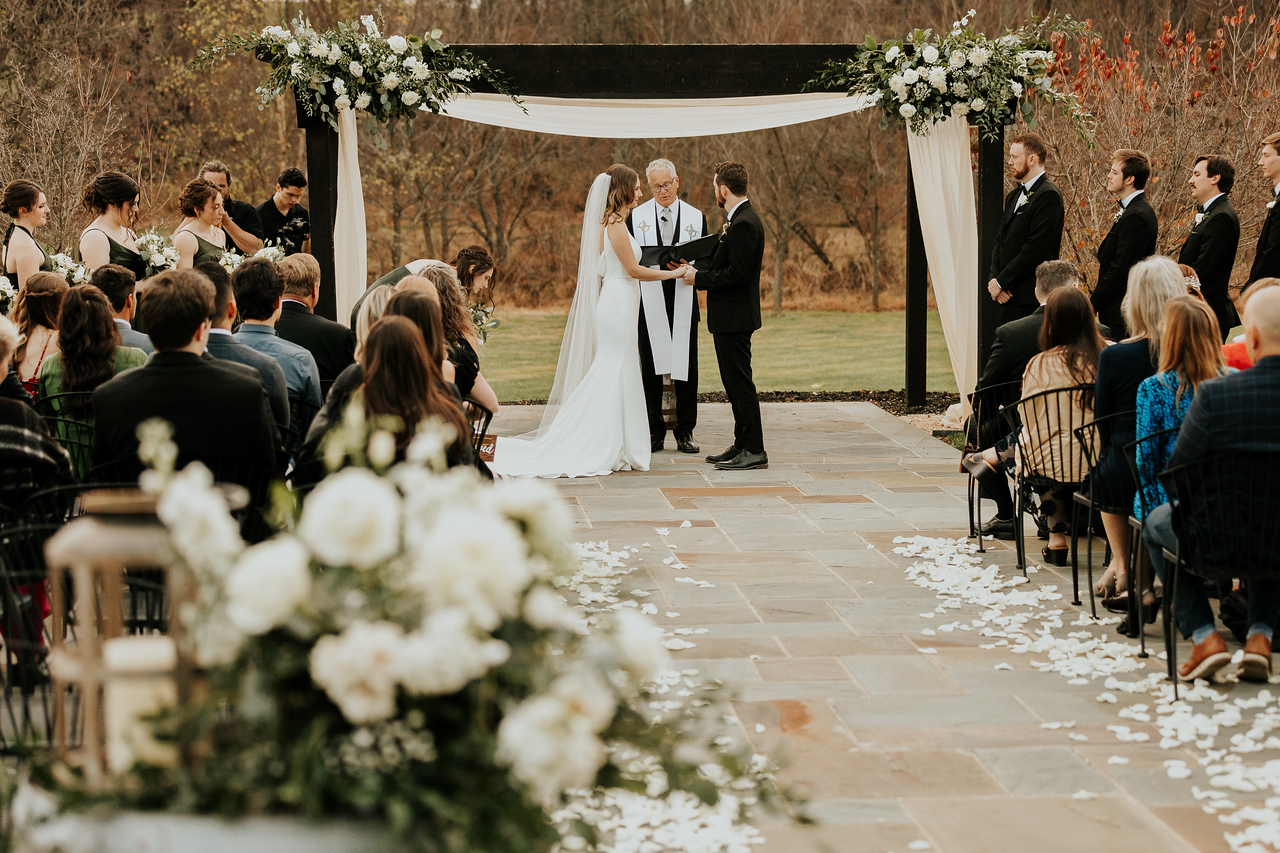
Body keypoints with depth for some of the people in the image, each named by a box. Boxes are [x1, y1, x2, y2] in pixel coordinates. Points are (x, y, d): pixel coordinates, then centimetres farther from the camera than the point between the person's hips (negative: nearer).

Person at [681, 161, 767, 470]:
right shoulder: (738, 220, 14)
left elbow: (737, 274, -23)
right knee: (734, 383, 15)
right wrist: (696, 267, 7)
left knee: (740, 383, -7)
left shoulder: (744, 224, -19)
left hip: (735, 316, -11)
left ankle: (754, 451, -4)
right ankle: (742, 445, 21)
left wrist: (699, 278, -14)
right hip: (730, 317, 11)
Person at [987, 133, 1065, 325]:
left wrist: (1001, 282, -13)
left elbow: (1035, 248, -16)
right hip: (1007, 296, 9)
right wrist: (994, 279, 1)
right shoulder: (1014, 197, 21)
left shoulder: (1048, 195, -10)